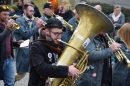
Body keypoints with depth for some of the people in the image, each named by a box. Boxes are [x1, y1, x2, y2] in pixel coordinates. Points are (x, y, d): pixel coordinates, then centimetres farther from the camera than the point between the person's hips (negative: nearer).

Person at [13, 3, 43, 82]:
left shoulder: (33, 21, 10)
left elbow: (37, 35, 10)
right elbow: (25, 34, -21)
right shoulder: (19, 21, -8)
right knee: (21, 73, 2)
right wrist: (37, 26, -18)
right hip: (23, 50, -6)